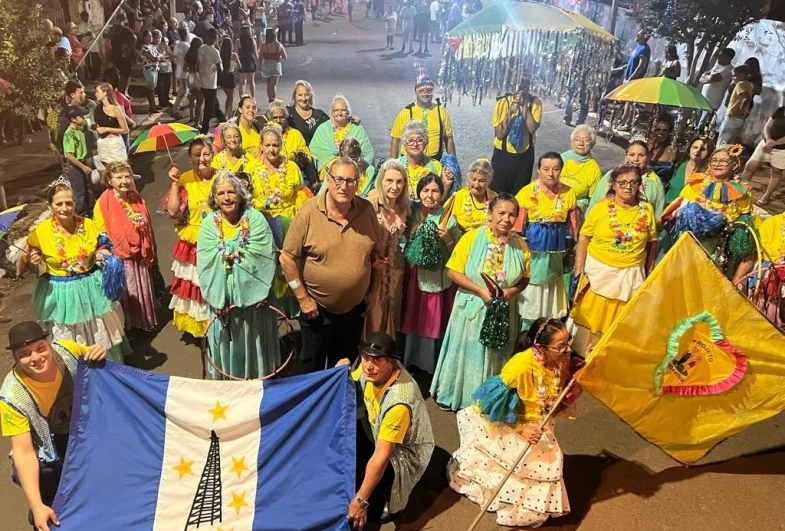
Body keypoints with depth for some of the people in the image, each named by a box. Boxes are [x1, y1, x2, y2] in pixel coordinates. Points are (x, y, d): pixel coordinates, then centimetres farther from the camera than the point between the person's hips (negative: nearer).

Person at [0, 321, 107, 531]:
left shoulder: (67, 350, -23)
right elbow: (24, 452, -27)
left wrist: (99, 356, -25)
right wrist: (37, 506, -35)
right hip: (48, 445, -2)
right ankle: (46, 508, 12)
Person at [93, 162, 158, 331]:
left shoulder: (137, 199, 1)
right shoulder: (104, 203, -15)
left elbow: (148, 228, 10)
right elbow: (101, 233, -10)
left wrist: (151, 254, 13)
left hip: (140, 255, 5)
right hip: (119, 258, -5)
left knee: (143, 290, 20)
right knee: (126, 293, 8)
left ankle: (145, 321, 39)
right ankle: (128, 326, 25)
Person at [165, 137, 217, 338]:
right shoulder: (184, 179, -4)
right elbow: (173, 212, -13)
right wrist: (175, 183, -15)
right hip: (193, 245, 0)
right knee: (194, 287, 7)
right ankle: (195, 324, 25)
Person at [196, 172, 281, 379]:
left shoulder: (255, 219, -8)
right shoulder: (208, 225, -4)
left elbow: (265, 258, -11)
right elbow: (206, 264, -8)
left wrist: (261, 291, -16)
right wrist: (216, 298, -15)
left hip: (252, 294, -1)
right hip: (223, 297, 1)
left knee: (253, 339, 14)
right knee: (227, 341, 12)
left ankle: (257, 379, 33)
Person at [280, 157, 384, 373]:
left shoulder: (367, 210, -6)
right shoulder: (309, 212, -16)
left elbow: (377, 252, 6)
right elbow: (287, 257, -13)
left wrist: (374, 289, 5)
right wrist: (302, 298, -12)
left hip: (355, 305, 3)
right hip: (318, 306, -3)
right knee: (312, 363, 15)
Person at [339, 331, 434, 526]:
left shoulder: (399, 402, -39)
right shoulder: (371, 368, -18)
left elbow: (381, 456, -36)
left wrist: (361, 500, -32)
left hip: (405, 452, -8)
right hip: (378, 430, 8)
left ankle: (382, 504, 5)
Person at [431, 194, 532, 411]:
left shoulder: (519, 244, -2)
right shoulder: (472, 237, -12)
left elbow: (525, 278, 6)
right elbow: (453, 271, -11)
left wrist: (512, 291, -14)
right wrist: (480, 290, -20)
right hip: (472, 307, -2)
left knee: (495, 356, 14)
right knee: (467, 351, 9)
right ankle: (453, 395, 28)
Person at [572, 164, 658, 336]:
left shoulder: (647, 210, 1)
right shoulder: (600, 208, -6)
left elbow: (652, 243, 9)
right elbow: (583, 239, -3)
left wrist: (648, 273, 11)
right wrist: (579, 269, -6)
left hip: (631, 275, 2)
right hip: (598, 272, -1)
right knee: (591, 320, 7)